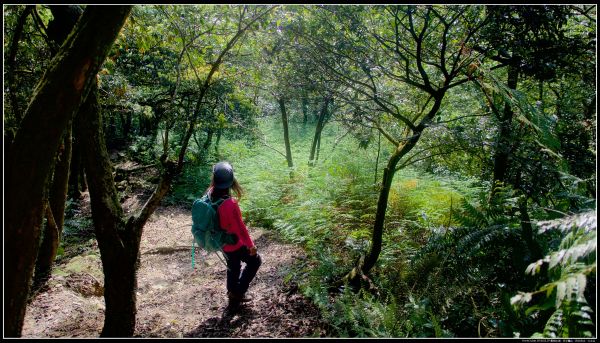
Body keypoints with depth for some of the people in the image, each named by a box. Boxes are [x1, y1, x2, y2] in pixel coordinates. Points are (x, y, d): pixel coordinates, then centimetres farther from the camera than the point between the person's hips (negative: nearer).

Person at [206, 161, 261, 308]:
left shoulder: (210, 195, -15)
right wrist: (250, 245, -13)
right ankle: (238, 292, 21)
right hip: (234, 243, -7)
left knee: (233, 267, 26)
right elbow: (240, 227, -27)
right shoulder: (230, 203, -36)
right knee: (255, 261, 17)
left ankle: (233, 298, 42)